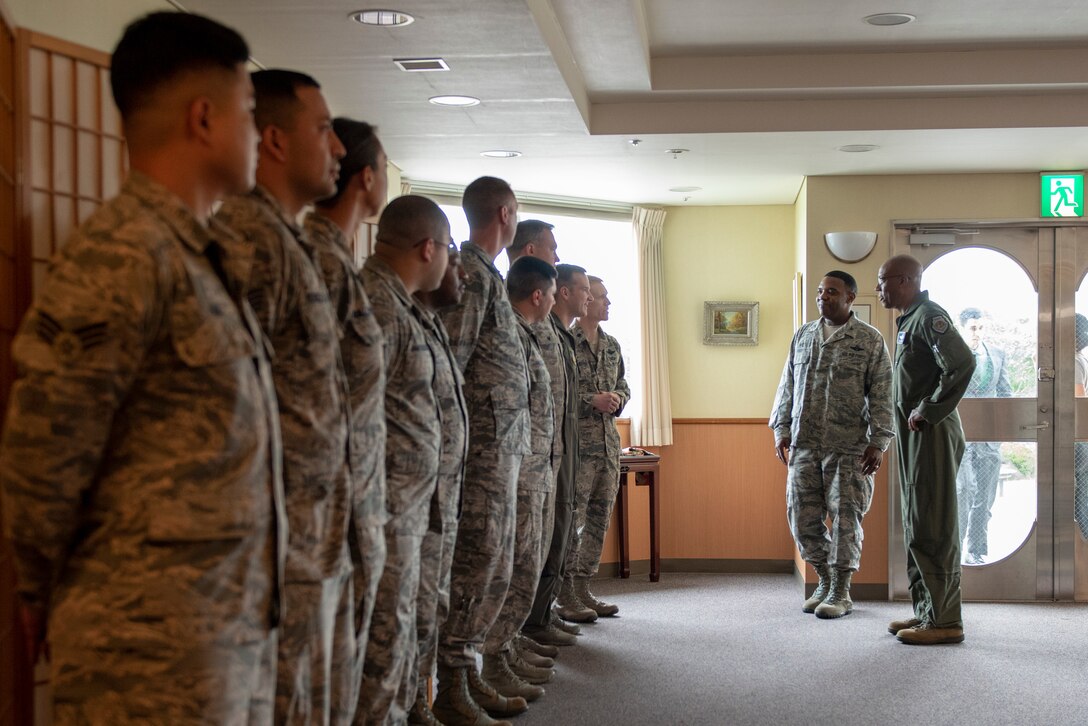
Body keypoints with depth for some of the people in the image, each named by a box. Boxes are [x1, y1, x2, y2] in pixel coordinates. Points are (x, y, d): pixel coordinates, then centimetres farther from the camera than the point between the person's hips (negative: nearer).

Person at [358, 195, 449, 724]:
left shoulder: (401, 304, 15)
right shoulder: (375, 303, -17)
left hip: (410, 501, 10)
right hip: (387, 501, -10)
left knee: (397, 630, 16)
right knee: (384, 637, -3)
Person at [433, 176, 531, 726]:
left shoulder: (487, 274, 20)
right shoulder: (471, 273, -10)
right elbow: (448, 365, -17)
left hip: (504, 447, 10)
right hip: (484, 446, -10)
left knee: (493, 572, 13)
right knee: (475, 568, -7)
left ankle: (469, 679, 21)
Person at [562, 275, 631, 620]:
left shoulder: (612, 345, 15)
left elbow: (623, 385, 23)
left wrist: (617, 398, 1)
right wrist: (592, 400, -18)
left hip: (608, 442, 8)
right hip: (577, 441, -8)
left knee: (599, 517, 9)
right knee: (572, 517, -5)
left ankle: (582, 588, 18)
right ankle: (564, 595, 2)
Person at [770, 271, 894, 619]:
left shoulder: (870, 340, 0)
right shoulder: (802, 336, 13)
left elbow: (881, 395, -3)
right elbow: (787, 387, 17)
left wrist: (878, 442, -9)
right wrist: (781, 429, 10)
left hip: (848, 447, -4)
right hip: (804, 445, 5)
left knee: (844, 516, -2)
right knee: (802, 515, 5)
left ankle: (841, 593, 8)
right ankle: (825, 582, 22)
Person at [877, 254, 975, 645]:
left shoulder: (928, 316, -13)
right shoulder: (909, 319, 17)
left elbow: (962, 363, -27)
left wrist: (929, 411, -21)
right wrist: (916, 415, 11)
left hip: (932, 434, -10)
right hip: (914, 437, 10)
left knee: (931, 529, -8)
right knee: (917, 527, 14)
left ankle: (944, 620, -4)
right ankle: (927, 611, 22)